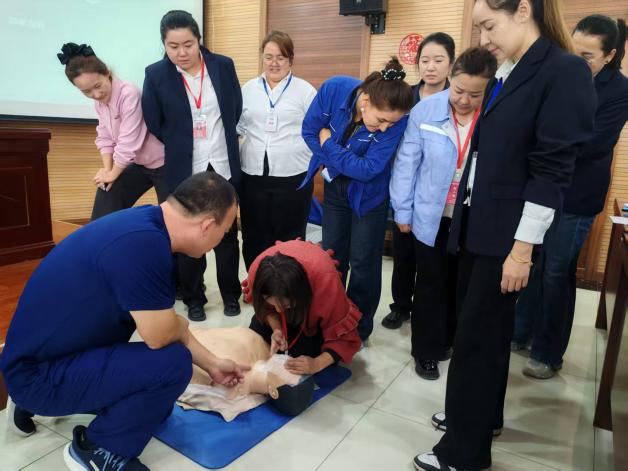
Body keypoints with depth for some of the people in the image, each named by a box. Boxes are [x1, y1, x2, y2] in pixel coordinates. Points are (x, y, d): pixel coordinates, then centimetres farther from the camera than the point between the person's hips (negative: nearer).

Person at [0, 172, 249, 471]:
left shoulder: (145, 223, -1)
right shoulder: (142, 243, -33)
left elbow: (160, 322, 8)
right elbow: (161, 335, -25)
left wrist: (211, 364, 14)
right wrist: (181, 326, -1)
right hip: (38, 374, -9)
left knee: (156, 405, 21)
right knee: (171, 363, -23)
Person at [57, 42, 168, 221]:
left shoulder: (129, 94, -26)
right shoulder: (99, 101, 1)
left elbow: (128, 142, -26)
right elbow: (104, 137, 7)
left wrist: (113, 174, -13)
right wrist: (107, 169, -7)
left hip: (163, 164, -8)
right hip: (138, 164, 8)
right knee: (104, 205, 6)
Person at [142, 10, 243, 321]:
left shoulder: (223, 65, -3)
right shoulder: (156, 74, -6)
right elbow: (154, 125, 0)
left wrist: (219, 141, 11)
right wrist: (180, 146, 5)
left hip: (223, 166, 1)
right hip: (184, 170, -1)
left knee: (227, 233, 11)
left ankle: (230, 294, 27)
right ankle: (193, 298, 26)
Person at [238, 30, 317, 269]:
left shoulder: (305, 90, 2)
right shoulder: (248, 89, 11)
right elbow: (237, 127, 13)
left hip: (293, 177, -3)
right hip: (253, 176, 3)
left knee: (289, 241, 6)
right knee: (253, 238, 12)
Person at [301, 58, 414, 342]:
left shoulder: (396, 118, -29)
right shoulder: (334, 89, -24)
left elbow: (369, 169, -27)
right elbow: (310, 129, -11)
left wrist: (328, 145, -20)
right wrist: (341, 162, -15)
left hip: (368, 193, -3)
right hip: (335, 184, 3)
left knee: (363, 263, 3)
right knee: (331, 256, 14)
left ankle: (359, 330, 23)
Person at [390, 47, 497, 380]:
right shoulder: (426, 110, -10)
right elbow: (407, 162, -5)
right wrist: (402, 211, -2)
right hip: (431, 217, -1)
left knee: (463, 285, 17)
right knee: (431, 285, 10)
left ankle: (452, 340, 39)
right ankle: (427, 351, 27)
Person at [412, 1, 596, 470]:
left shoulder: (565, 72, -12)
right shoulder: (505, 74, 12)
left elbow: (552, 171, -17)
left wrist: (522, 248, -17)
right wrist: (466, 219, 14)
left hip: (506, 235, -7)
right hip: (477, 226, 7)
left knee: (477, 338, 2)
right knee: (484, 330, 18)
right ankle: (481, 414, 39)